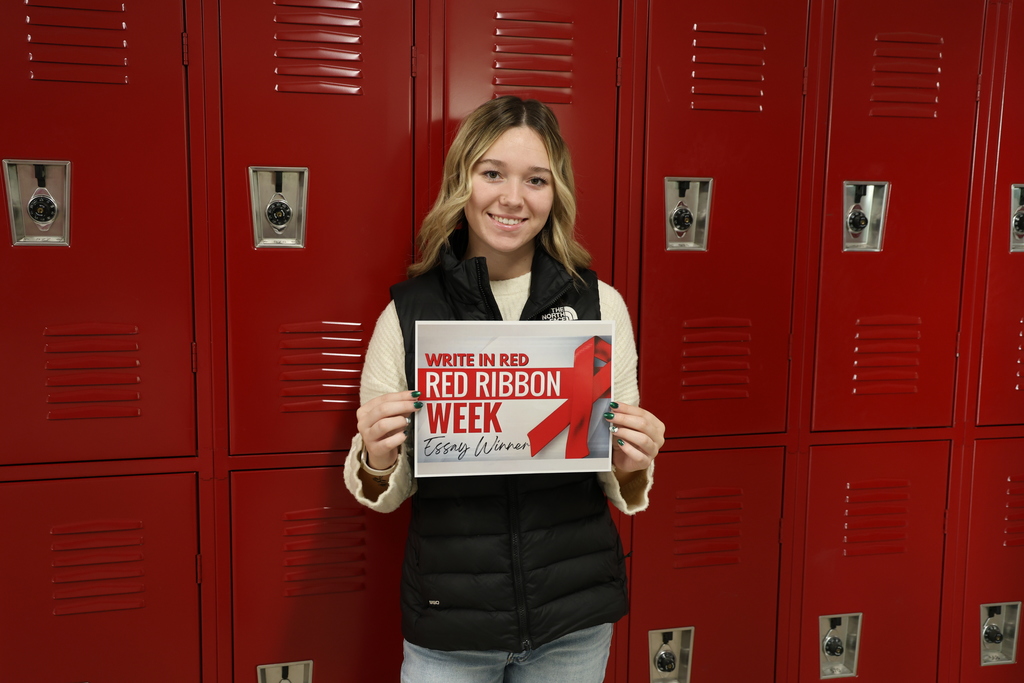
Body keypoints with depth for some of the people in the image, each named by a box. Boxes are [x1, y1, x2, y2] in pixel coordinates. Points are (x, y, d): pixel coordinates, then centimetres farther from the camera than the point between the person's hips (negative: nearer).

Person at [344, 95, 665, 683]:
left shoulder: (601, 304, -5)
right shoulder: (407, 313, -7)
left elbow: (617, 487, 4)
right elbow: (389, 493, 1)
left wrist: (632, 468, -16)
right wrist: (376, 461, -19)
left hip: (575, 621, 1)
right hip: (447, 627, -1)